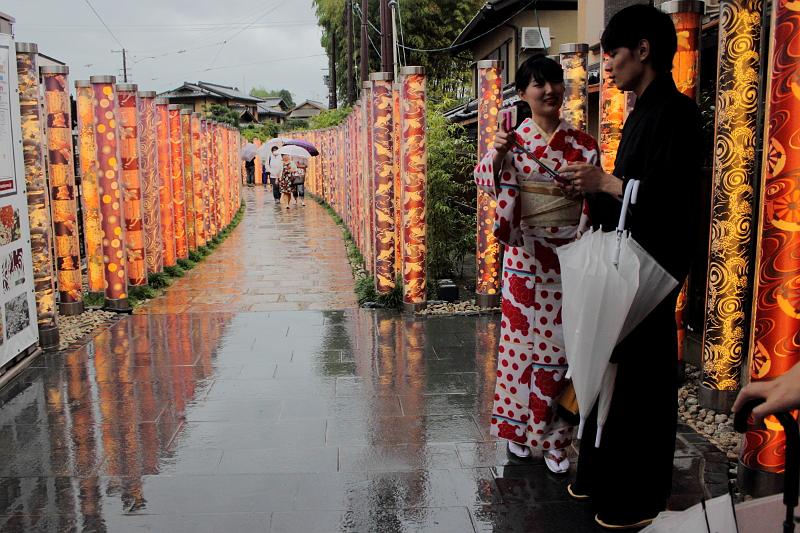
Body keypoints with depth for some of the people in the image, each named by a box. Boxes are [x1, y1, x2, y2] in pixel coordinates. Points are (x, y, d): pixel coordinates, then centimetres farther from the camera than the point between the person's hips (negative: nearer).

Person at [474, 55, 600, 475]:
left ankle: (554, 438, 18)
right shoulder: (514, 141, 0)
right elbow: (485, 179, -16)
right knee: (522, 339, 7)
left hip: (569, 256, 1)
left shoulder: (583, 145, 4)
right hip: (525, 256, -1)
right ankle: (518, 427, 25)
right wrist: (495, 155, -35)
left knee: (561, 345, 5)